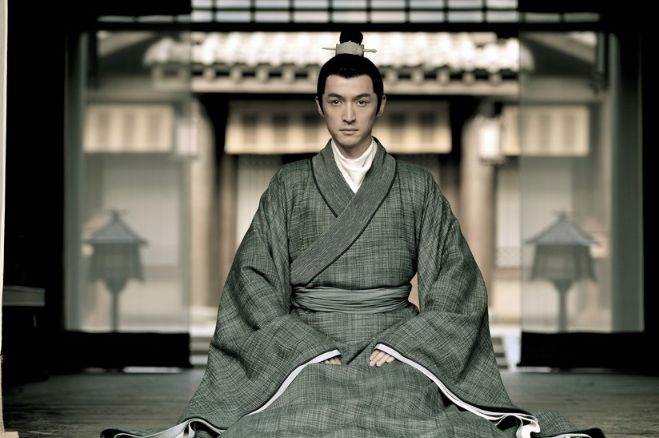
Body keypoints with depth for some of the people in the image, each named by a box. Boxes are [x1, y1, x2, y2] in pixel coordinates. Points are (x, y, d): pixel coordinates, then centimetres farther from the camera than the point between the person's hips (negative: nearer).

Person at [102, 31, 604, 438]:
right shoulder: (291, 184, 11)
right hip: (303, 346, 0)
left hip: (396, 346, 0)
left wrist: (398, 347, -9)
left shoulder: (416, 185, 11)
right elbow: (255, 278, 4)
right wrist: (312, 350, -10)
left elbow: (455, 280, 6)